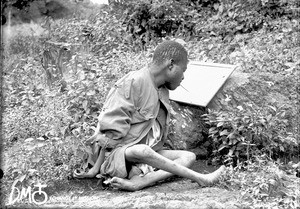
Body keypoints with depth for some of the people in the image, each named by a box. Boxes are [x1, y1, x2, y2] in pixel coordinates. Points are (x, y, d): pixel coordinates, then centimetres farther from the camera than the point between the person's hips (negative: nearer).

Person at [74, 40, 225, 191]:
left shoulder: (162, 91, 11)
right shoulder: (133, 82, -14)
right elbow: (112, 127, -15)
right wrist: (97, 167, -14)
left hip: (149, 153, 8)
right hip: (121, 153, -8)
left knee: (189, 156, -11)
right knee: (142, 151, -38)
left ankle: (138, 182, -31)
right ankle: (199, 178, -31)